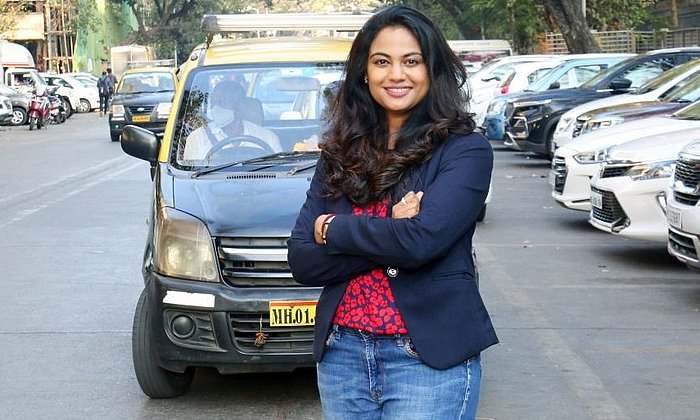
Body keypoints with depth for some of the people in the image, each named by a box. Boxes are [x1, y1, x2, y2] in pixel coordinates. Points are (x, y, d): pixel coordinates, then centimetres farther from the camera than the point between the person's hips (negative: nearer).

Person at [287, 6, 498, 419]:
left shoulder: (465, 149, -6)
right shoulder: (340, 155, 7)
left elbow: (423, 239, -21)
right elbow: (301, 261, -1)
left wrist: (332, 230, -7)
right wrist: (389, 237, -14)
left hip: (431, 359, -4)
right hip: (341, 354, 4)